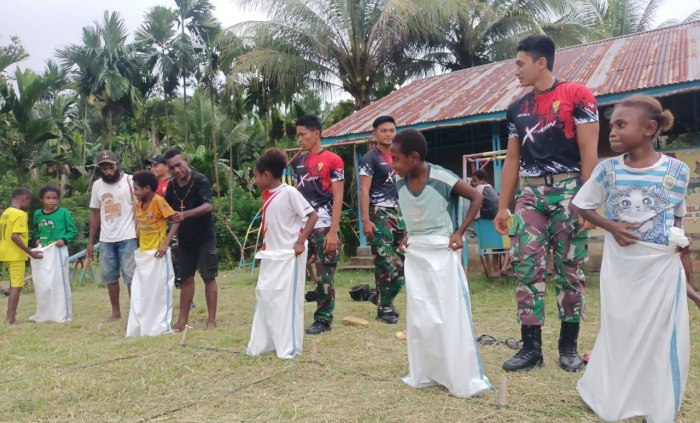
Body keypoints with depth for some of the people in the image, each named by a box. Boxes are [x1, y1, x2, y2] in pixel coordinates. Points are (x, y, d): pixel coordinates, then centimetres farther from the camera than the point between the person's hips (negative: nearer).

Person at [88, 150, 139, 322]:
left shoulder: (130, 181, -6)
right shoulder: (97, 185, 9)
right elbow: (95, 214, 14)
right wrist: (90, 241, 12)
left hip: (128, 238, -5)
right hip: (106, 240, 6)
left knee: (131, 276, -2)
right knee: (109, 276, 13)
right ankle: (116, 312, 25)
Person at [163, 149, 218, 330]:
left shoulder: (200, 180, -15)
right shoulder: (172, 185, 4)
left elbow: (208, 206, -28)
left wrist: (185, 214, -42)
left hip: (204, 237, -6)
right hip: (184, 238, 6)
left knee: (209, 277, 1)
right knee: (186, 278, 11)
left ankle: (211, 319, 7)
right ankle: (183, 319, 19)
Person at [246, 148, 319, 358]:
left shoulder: (289, 192, -12)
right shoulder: (266, 194, 10)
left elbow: (313, 216, -13)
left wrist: (301, 242, -17)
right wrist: (265, 246, 9)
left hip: (288, 255, -8)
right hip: (270, 255, 8)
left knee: (288, 299, -1)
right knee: (264, 296, 11)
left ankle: (290, 347, 11)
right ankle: (262, 344, 21)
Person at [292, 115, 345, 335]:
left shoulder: (333, 160, -4)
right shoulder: (299, 162, 13)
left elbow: (337, 198, -7)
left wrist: (333, 231, -13)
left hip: (323, 227, -5)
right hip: (300, 226, 5)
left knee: (324, 276, 2)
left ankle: (323, 320, 14)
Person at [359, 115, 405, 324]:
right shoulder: (370, 158, -3)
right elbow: (364, 191, -10)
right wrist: (365, 220, -19)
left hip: (400, 213, 6)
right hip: (380, 213, -6)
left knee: (402, 261, 6)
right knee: (385, 262, -5)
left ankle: (385, 300, 24)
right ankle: (385, 308, 6)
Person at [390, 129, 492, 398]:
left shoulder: (442, 178, -17)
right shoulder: (400, 183, 0)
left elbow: (477, 197, -9)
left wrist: (460, 232, -13)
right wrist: (408, 235, 4)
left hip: (441, 252, -6)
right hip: (414, 254, 6)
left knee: (451, 315, -2)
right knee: (419, 317, 10)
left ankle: (464, 380, 11)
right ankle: (424, 374, 24)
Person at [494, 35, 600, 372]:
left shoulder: (577, 95, -1)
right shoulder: (517, 109, 14)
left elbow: (588, 152, -6)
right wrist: (502, 207, 11)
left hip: (568, 191, -4)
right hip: (530, 194, 4)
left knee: (569, 268, 3)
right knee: (526, 266, -3)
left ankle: (569, 345, 15)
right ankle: (531, 346, 4)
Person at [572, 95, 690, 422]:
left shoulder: (677, 170, -6)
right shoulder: (607, 169, -6)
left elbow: (677, 214, 9)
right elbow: (582, 205, 4)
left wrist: (679, 238, -7)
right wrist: (611, 227, -11)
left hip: (662, 267, 0)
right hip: (620, 266, 0)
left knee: (662, 337, 7)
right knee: (618, 332, 10)